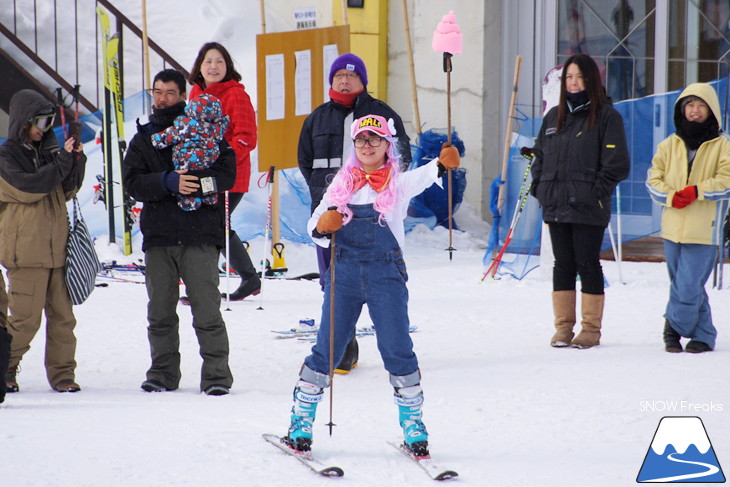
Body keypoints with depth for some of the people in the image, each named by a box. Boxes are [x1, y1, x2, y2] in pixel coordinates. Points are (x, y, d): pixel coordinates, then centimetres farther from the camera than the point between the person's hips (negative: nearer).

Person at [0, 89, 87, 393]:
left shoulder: (48, 152, 15)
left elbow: (66, 192, 18)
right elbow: (25, 186, -18)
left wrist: (77, 163, 1)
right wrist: (63, 163, -16)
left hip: (57, 248, 6)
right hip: (25, 251, -6)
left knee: (62, 314, 4)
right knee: (25, 318, -6)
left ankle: (62, 374, 9)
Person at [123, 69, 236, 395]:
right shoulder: (143, 138, 17)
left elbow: (226, 173, -3)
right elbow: (133, 182, 1)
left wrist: (195, 181, -20)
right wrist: (168, 182, -16)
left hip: (199, 235, -4)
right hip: (158, 236, 4)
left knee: (206, 309, -8)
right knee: (160, 312, 6)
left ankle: (216, 375, -6)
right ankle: (163, 373, 15)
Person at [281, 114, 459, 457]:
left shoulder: (397, 183, 2)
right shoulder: (342, 183, 11)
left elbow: (421, 177, -20)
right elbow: (316, 225, 10)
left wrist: (442, 164, -42)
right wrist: (321, 227, -14)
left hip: (385, 274, -2)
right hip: (344, 272, 2)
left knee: (397, 349, -3)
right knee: (327, 349, 3)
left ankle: (413, 425, 8)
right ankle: (301, 422, 12)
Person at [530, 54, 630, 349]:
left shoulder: (606, 115, -2)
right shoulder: (554, 117, 16)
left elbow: (617, 163, -5)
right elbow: (540, 155, 22)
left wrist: (597, 191, -12)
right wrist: (540, 188, 8)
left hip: (588, 207, -5)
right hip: (555, 206, 5)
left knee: (587, 264, -2)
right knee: (563, 265, 7)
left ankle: (591, 329, 5)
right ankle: (564, 327, 12)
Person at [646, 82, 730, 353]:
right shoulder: (669, 145, 11)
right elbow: (653, 178, 7)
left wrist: (696, 191, -17)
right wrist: (671, 196, -11)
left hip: (703, 230, -4)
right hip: (673, 227, 4)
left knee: (687, 287, -11)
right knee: (685, 286, 8)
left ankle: (674, 326, 8)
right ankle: (703, 334, 18)